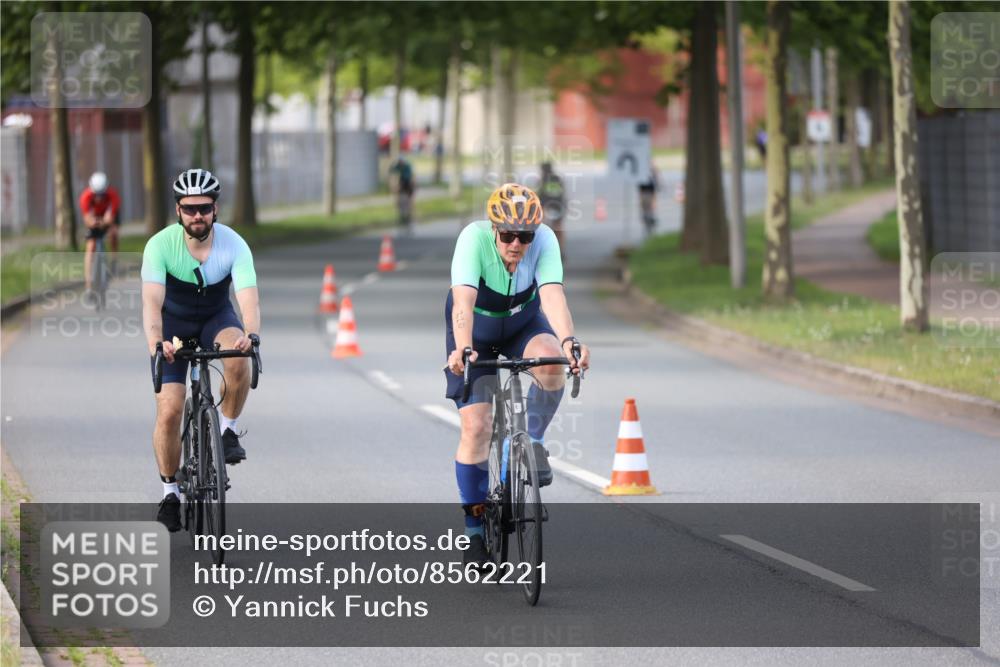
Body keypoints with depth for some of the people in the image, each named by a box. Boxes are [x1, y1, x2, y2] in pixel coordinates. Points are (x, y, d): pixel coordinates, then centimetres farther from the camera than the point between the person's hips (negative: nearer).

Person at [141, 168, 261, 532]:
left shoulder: (234, 245, -26)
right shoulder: (160, 245, -27)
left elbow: (249, 299, -36)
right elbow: (152, 301, -36)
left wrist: (250, 335, -57)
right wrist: (156, 341, -56)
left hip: (216, 318, 0)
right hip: (174, 323, 0)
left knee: (238, 360, -35)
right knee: (169, 410, -12)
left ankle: (228, 430, -10)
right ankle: (170, 490, 8)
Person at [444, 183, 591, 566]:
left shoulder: (544, 240, -28)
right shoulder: (474, 239, -33)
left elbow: (552, 296, -41)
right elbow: (463, 302, -44)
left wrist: (568, 342, -58)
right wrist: (462, 350, -61)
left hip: (523, 322, 1)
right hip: (476, 331, -1)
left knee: (551, 363, -33)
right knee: (475, 428, -11)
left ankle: (533, 441, -6)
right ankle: (475, 531, 2)